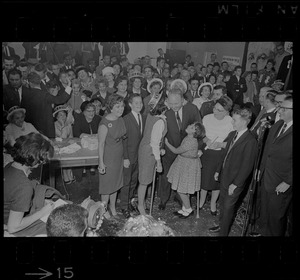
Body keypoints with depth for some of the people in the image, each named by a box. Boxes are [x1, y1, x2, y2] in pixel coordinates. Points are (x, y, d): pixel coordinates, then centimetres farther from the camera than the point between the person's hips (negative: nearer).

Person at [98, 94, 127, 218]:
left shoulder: (121, 120, 0)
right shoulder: (105, 123, -22)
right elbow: (101, 144, -18)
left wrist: (125, 158, 13)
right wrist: (101, 162, -17)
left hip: (119, 157, 7)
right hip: (108, 158, -7)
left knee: (115, 184, 19)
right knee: (107, 184, 9)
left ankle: (113, 208, 37)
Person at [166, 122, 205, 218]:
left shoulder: (191, 142, -30)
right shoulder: (188, 137, -3)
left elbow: (176, 151, -18)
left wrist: (166, 143, -8)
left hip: (188, 166, -9)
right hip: (184, 163, 9)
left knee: (181, 189, 3)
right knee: (184, 189, 19)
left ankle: (188, 209, 23)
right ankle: (185, 208, 34)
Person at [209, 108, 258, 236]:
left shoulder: (250, 141, -22)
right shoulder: (232, 134, 3)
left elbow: (247, 166, -19)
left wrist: (235, 184, -17)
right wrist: (218, 170, 14)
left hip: (235, 182, -7)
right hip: (224, 177, 7)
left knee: (228, 207, 8)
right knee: (222, 203, 22)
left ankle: (223, 232, 27)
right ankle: (221, 225, 43)